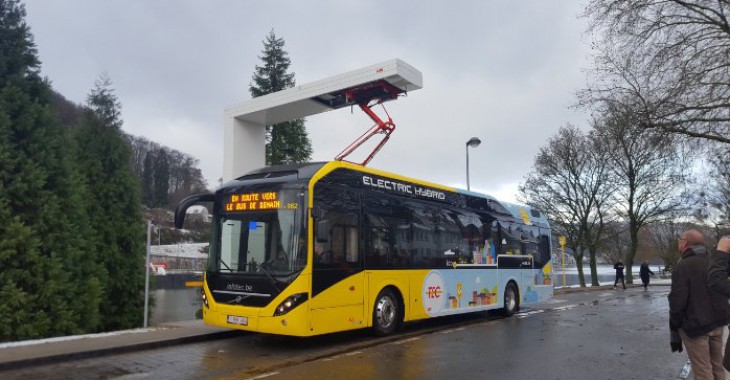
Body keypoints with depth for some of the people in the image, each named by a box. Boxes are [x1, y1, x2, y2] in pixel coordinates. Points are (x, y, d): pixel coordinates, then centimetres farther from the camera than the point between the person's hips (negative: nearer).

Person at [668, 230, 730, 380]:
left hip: (695, 325, -7)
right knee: (717, 368, 18)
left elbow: (678, 301, -19)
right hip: (717, 323, 7)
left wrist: (674, 330, -9)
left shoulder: (683, 266, -17)